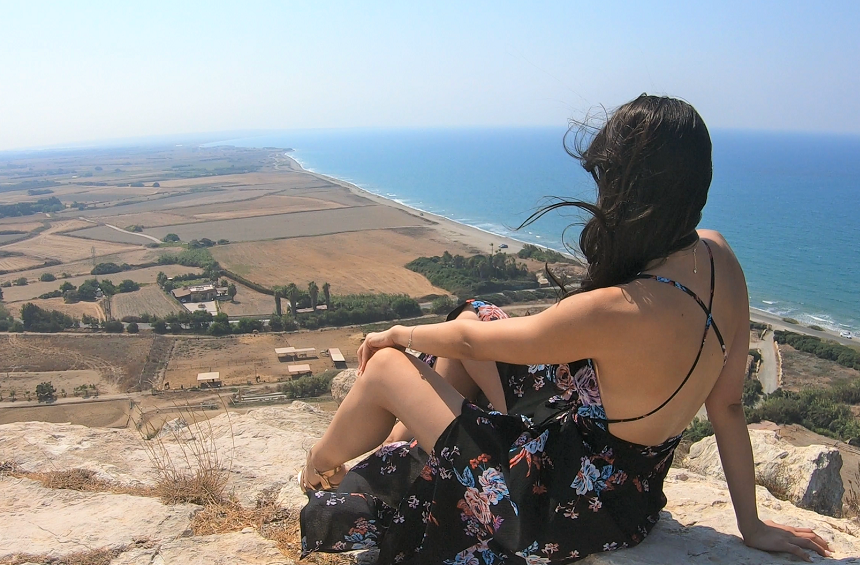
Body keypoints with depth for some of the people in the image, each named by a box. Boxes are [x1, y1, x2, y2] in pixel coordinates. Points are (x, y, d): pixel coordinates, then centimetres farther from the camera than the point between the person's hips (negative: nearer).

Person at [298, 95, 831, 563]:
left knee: (386, 368, -1)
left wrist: (397, 334, 1)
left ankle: (320, 467, 31)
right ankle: (403, 442, 31)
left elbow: (472, 340, -20)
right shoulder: (717, 256, -12)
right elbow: (728, 404, -3)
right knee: (472, 312, 13)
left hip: (567, 510, -8)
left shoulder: (616, 311, -35)